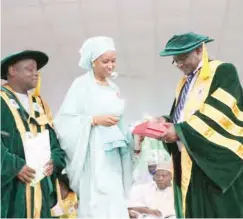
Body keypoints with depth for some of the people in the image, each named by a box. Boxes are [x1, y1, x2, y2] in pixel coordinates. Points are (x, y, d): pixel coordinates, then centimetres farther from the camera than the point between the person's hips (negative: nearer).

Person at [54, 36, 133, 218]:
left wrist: (133, 134, 3)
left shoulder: (114, 88, 16)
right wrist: (96, 120, -17)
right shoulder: (82, 84, -4)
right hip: (93, 157, -6)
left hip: (114, 157, 6)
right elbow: (64, 120, -11)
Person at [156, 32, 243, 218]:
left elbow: (219, 113, -15)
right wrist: (166, 123, -2)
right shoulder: (184, 83, 21)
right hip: (190, 164, 7)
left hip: (217, 161, -7)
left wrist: (181, 131, -16)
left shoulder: (224, 72, -3)